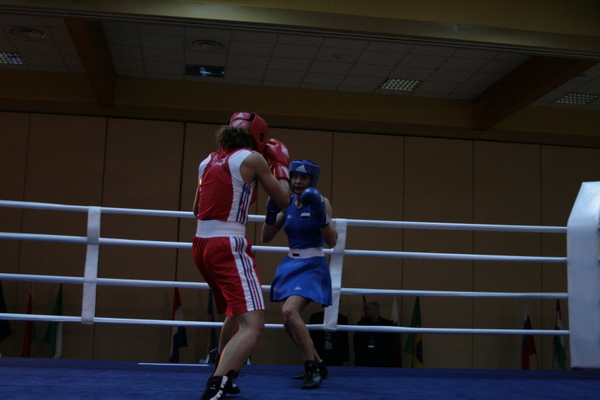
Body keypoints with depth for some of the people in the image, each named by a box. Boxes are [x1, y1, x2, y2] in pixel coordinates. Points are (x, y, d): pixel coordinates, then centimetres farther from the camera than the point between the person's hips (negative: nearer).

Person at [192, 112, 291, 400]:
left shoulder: (208, 161, 16)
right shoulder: (252, 159, -2)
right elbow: (283, 200, 6)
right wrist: (281, 167, 22)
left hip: (202, 245, 8)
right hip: (228, 247, -8)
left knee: (235, 314, 29)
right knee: (252, 325, -14)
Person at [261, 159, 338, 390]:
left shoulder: (320, 202, -8)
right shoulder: (287, 204, 5)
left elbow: (332, 241, -14)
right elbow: (266, 238, 5)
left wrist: (320, 214, -27)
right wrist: (271, 212, -10)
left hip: (312, 267, -6)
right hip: (289, 266, 7)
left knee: (290, 311, -27)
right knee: (289, 322, 11)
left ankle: (312, 370, -14)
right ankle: (318, 365, 32)